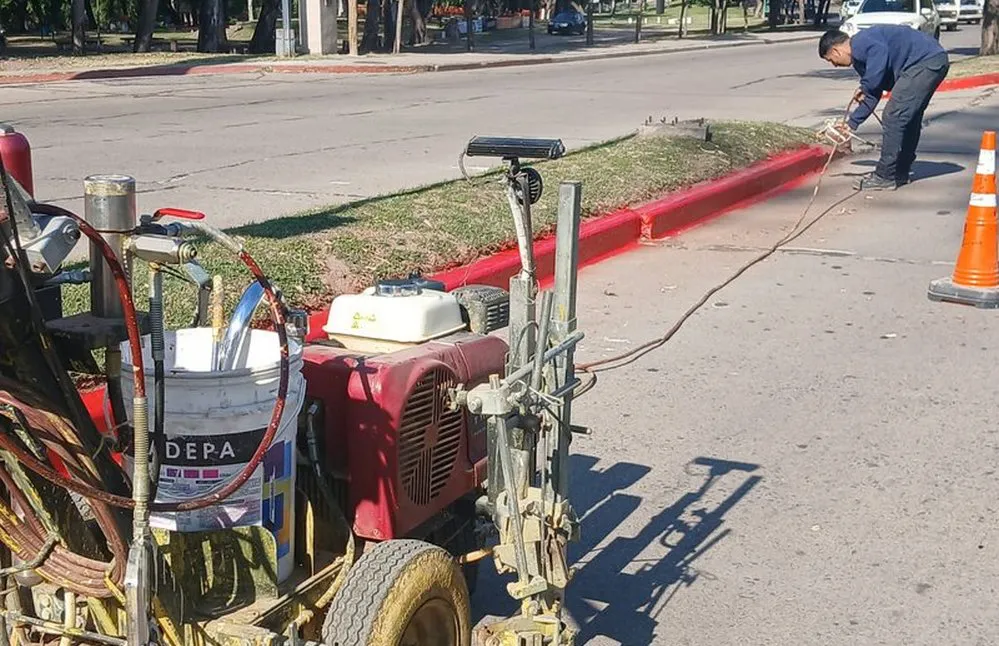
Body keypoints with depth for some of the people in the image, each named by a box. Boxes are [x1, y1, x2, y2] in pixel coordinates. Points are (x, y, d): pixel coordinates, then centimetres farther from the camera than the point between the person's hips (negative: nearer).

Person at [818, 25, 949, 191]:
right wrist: (852, 123, 27)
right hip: (937, 59, 11)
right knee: (910, 119, 19)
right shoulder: (862, 56, 23)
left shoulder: (860, 44, -7)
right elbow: (872, 95, 25)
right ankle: (901, 172, 28)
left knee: (893, 118, -7)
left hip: (925, 62, -11)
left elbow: (880, 51, -24)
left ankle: (885, 177, -2)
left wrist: (864, 87, -8)